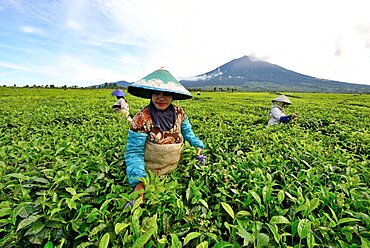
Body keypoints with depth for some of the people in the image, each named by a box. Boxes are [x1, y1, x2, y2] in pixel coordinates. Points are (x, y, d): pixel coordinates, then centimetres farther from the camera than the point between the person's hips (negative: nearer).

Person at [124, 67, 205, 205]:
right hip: (150, 174, -4)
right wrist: (138, 181, -33)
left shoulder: (179, 113, -11)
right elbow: (134, 152, -22)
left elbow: (187, 132, 7)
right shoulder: (141, 118, -23)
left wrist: (198, 145, -7)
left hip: (175, 170, 4)